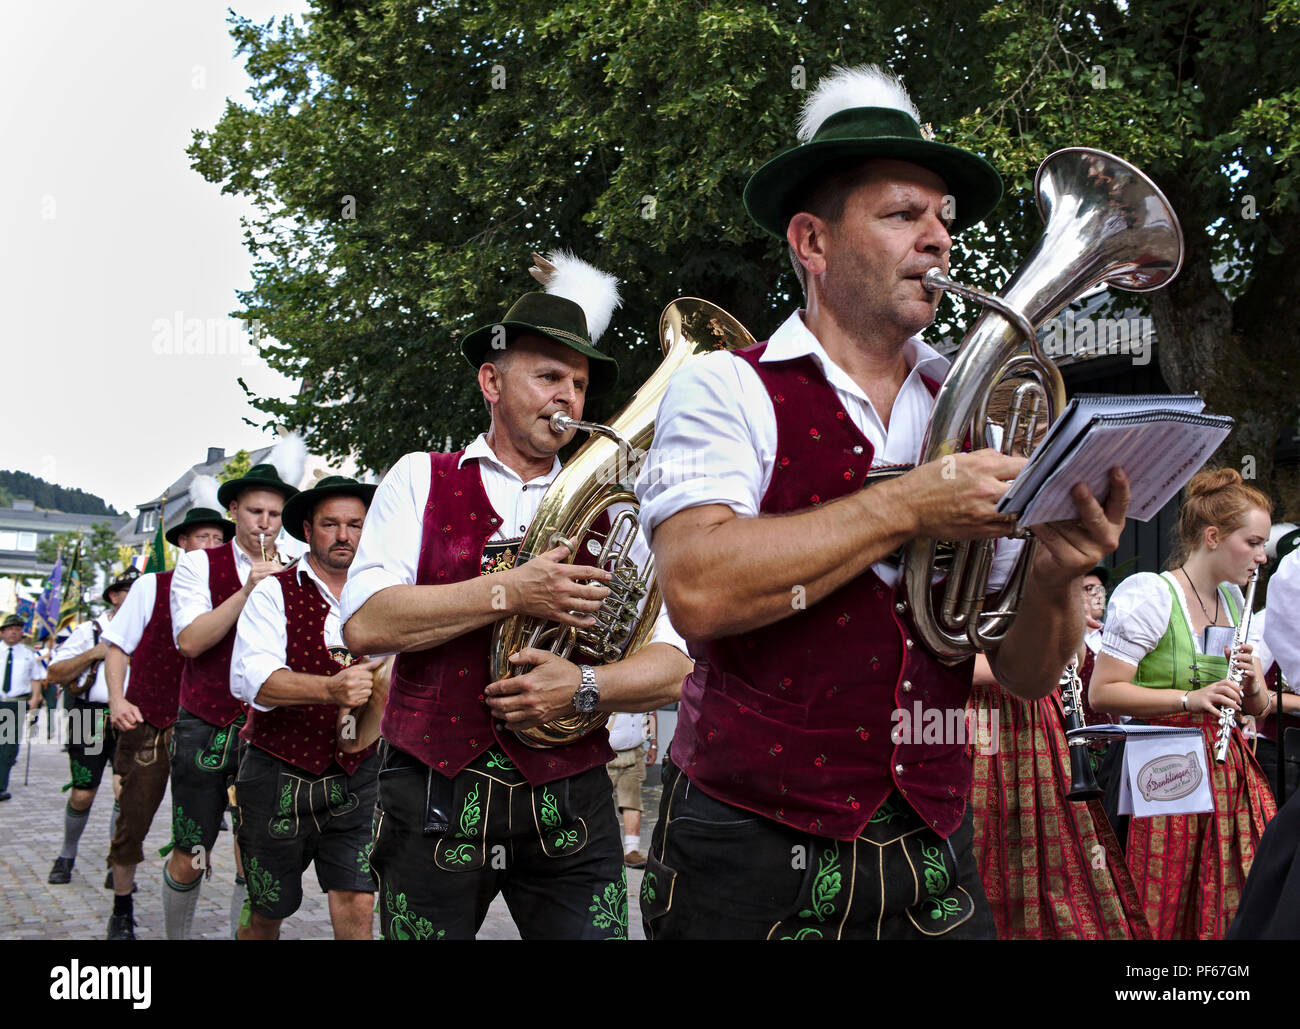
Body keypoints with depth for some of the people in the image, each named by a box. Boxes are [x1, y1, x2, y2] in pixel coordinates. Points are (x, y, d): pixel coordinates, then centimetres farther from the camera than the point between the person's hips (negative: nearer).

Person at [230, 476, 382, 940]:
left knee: (357, 904, -8)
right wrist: (331, 689, -37)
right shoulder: (274, 593, -5)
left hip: (355, 777, 2)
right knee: (264, 914, 11)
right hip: (278, 776, -2)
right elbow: (252, 679, -21)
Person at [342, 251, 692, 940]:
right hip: (434, 800, -1)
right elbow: (364, 624, -8)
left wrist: (583, 687, -16)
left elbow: (671, 669, 3)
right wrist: (508, 592, -15)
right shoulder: (422, 480, 6)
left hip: (567, 807, 1)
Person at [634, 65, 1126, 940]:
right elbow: (697, 590, -22)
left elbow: (1028, 676, 7)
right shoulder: (728, 390, -4)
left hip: (932, 860, 4)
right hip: (753, 856, -4)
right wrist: (908, 507, -19)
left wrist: (1056, 576, -14)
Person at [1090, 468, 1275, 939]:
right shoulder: (1149, 595, -8)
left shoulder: (1233, 601, 15)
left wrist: (1253, 687, -4)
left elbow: (1257, 706, 19)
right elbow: (1102, 692, -14)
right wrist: (1189, 698, -24)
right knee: (1166, 914, -4)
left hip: (1233, 771, 7)